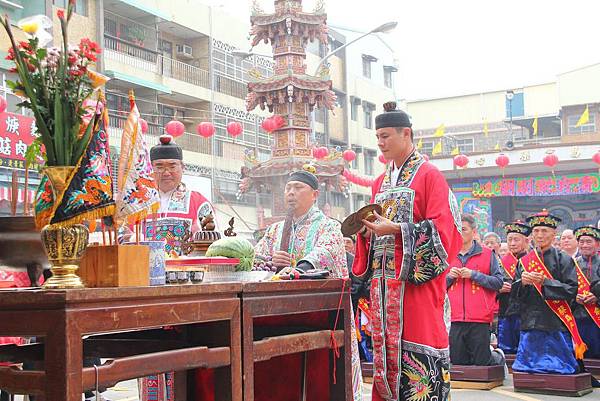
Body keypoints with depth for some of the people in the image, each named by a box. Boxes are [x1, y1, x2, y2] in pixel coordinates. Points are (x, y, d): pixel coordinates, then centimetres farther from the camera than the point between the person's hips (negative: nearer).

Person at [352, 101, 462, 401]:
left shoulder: (429, 175, -3)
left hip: (416, 278, -7)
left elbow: (442, 229, -11)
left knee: (416, 346, -8)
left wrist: (396, 229, -19)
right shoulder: (380, 182, 19)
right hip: (383, 279, 7)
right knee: (386, 347, 6)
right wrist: (366, 231, 2)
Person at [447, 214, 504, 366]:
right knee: (457, 363, 5)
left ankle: (499, 358, 33)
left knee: (482, 363, 1)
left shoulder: (487, 254, 3)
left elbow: (498, 282, -3)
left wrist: (474, 275, -11)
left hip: (479, 319, -3)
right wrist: (449, 276, -3)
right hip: (454, 319, 4)